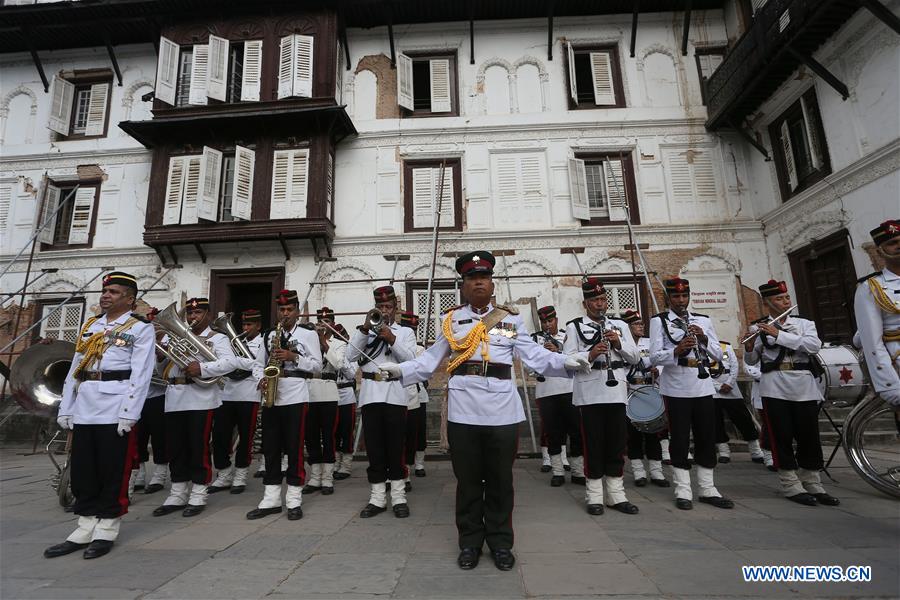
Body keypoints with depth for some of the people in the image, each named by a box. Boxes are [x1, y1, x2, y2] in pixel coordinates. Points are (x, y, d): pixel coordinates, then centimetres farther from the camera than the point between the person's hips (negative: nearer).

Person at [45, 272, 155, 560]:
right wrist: (65, 409, 10)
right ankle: (85, 527, 23)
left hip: (115, 408, -6)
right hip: (83, 409, 6)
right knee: (82, 470, 11)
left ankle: (107, 529, 15)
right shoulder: (89, 326, 16)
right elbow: (74, 369, 17)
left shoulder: (140, 329, -3)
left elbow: (140, 375, -10)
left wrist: (129, 414, -16)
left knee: (113, 471, 2)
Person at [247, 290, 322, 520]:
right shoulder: (269, 335, 16)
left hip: (296, 396, -4)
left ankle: (294, 501, 9)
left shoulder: (309, 333, 2)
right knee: (270, 449, 8)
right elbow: (258, 364, 15)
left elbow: (317, 366, -4)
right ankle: (270, 499, 18)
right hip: (271, 397, 5)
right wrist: (261, 379, -5)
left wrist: (293, 357, -16)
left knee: (294, 449, 0)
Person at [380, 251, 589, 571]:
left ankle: (500, 543, 27)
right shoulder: (451, 320, 7)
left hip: (502, 407, 0)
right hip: (463, 408, 0)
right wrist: (399, 369, -6)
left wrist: (566, 362, -15)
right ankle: (470, 542, 26)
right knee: (467, 479, 9)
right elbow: (430, 360, 6)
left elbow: (535, 356, 0)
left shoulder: (511, 319, 6)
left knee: (500, 479, 10)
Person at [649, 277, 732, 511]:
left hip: (703, 387, 4)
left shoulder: (704, 320, 12)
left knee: (707, 439, 10)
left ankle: (708, 489, 24)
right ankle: (683, 492, 13)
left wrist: (704, 339, -11)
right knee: (680, 440, 3)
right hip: (676, 389, -4)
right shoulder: (659, 321, 0)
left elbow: (718, 355, 7)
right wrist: (676, 351, -28)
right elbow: (654, 357, -10)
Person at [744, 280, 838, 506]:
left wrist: (779, 334, -17)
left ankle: (812, 484, 21)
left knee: (809, 436, 7)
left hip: (804, 387, 2)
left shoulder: (804, 324, 11)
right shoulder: (758, 327, 5)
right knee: (783, 436, 0)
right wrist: (749, 346, -21)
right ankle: (791, 486, 9)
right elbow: (751, 360, 1)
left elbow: (814, 345, -10)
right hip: (775, 388, -2)